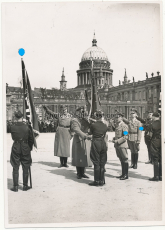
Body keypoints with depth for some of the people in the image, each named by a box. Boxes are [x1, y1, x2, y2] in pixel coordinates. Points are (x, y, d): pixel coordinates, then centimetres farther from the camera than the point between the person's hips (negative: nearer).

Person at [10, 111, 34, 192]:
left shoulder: (13, 127, -6)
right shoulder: (27, 127, -7)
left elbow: (13, 137, 8)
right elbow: (31, 139, 0)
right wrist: (30, 147, 13)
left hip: (16, 148, 0)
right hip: (25, 148, 0)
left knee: (15, 168, 7)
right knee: (25, 168, 9)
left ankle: (15, 186, 10)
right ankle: (25, 186, 15)